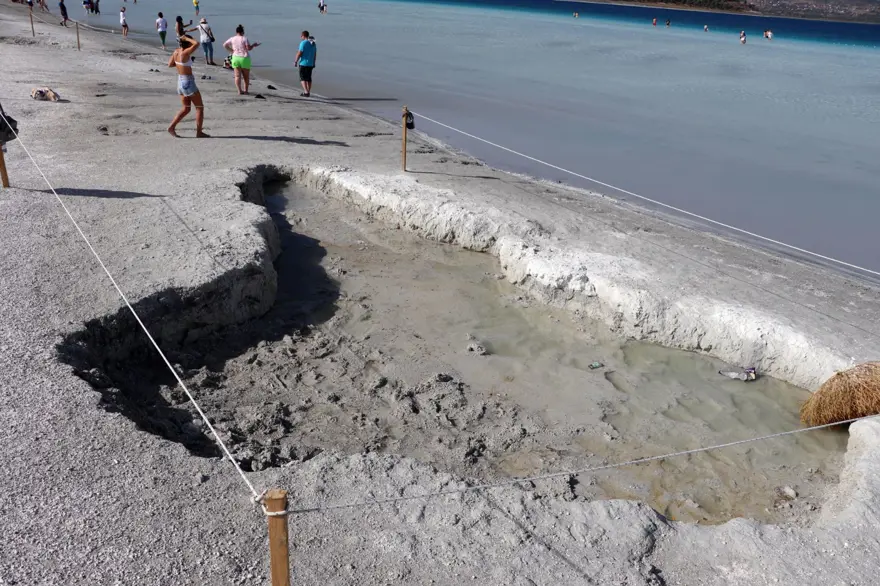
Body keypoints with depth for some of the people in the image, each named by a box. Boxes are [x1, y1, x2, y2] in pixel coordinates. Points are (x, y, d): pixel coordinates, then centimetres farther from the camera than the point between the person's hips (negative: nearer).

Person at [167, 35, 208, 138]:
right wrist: (186, 38, -14)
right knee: (200, 107, 5)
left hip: (180, 81, 8)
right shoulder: (185, 53, -20)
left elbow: (170, 64, 14)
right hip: (188, 83, -8)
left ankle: (172, 127, 9)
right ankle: (199, 132, 6)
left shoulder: (176, 51, 2)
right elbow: (197, 43, -28)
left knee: (186, 109, 17)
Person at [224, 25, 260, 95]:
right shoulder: (244, 39, -9)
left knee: (237, 76, 2)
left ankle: (239, 91, -7)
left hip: (235, 58, 3)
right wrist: (254, 45, 4)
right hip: (244, 58, -3)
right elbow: (249, 48, -14)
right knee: (246, 76, 11)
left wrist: (231, 50, 13)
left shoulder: (232, 39, 3)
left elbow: (224, 45, 5)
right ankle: (245, 90, 17)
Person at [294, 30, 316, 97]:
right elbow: (315, 54, 12)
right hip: (311, 64, 7)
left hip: (303, 63, -7)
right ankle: (308, 92, 16)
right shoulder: (313, 43, 8)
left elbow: (299, 53, -15)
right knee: (308, 78, 13)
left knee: (303, 78, -2)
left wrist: (296, 61, -8)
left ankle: (306, 92, -14)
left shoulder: (303, 43, -13)